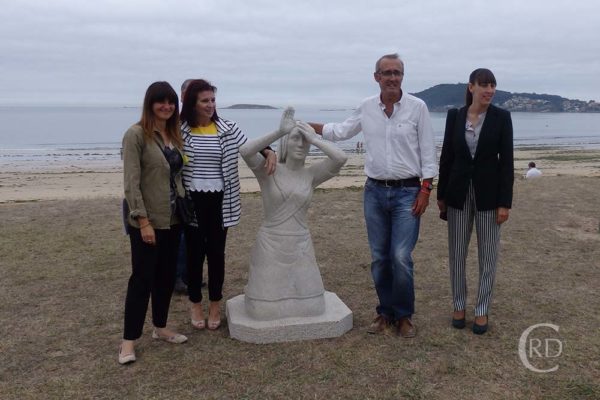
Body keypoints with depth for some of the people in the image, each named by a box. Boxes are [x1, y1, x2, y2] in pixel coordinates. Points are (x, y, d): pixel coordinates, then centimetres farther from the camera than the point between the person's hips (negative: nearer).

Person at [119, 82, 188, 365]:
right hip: (147, 221, -7)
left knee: (167, 275, 15)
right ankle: (128, 340, 12)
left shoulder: (174, 135, 9)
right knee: (142, 278, 0)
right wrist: (143, 221, -20)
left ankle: (160, 328, 30)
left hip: (173, 219, 7)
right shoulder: (136, 135, -12)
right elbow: (131, 183, -17)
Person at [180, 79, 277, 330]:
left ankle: (215, 305, 26)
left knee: (216, 252, 10)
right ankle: (196, 305, 26)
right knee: (194, 252, 9)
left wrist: (269, 152, -20)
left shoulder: (227, 129, 0)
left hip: (218, 201, 1)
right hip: (191, 200, -1)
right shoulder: (180, 130, -3)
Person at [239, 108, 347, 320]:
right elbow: (244, 151, -26)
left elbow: (341, 158, -15)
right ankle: (256, 288, 35)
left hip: (300, 246, 3)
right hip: (270, 245, -3)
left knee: (310, 307, 6)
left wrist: (313, 138, -12)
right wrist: (279, 132, -27)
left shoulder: (311, 174, 0)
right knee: (265, 310, 0)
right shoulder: (268, 170, -7)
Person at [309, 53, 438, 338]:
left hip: (407, 192, -3)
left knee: (401, 257, -8)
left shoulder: (417, 107, -5)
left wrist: (425, 189, -8)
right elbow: (340, 132, 17)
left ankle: (404, 315, 12)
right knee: (379, 258, 9)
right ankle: (385, 312, 25)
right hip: (374, 191, 3)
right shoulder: (366, 108, 4)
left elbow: (427, 151, -3)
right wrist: (305, 126, 10)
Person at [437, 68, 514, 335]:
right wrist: (441, 194, 5)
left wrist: (505, 202, -9)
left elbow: (506, 161, -5)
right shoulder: (454, 116, 1)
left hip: (488, 192, -1)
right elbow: (446, 156, 5)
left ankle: (482, 310, 22)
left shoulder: (501, 117, -4)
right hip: (458, 192, 2)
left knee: (488, 255, 6)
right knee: (457, 254, 9)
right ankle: (459, 305, 27)